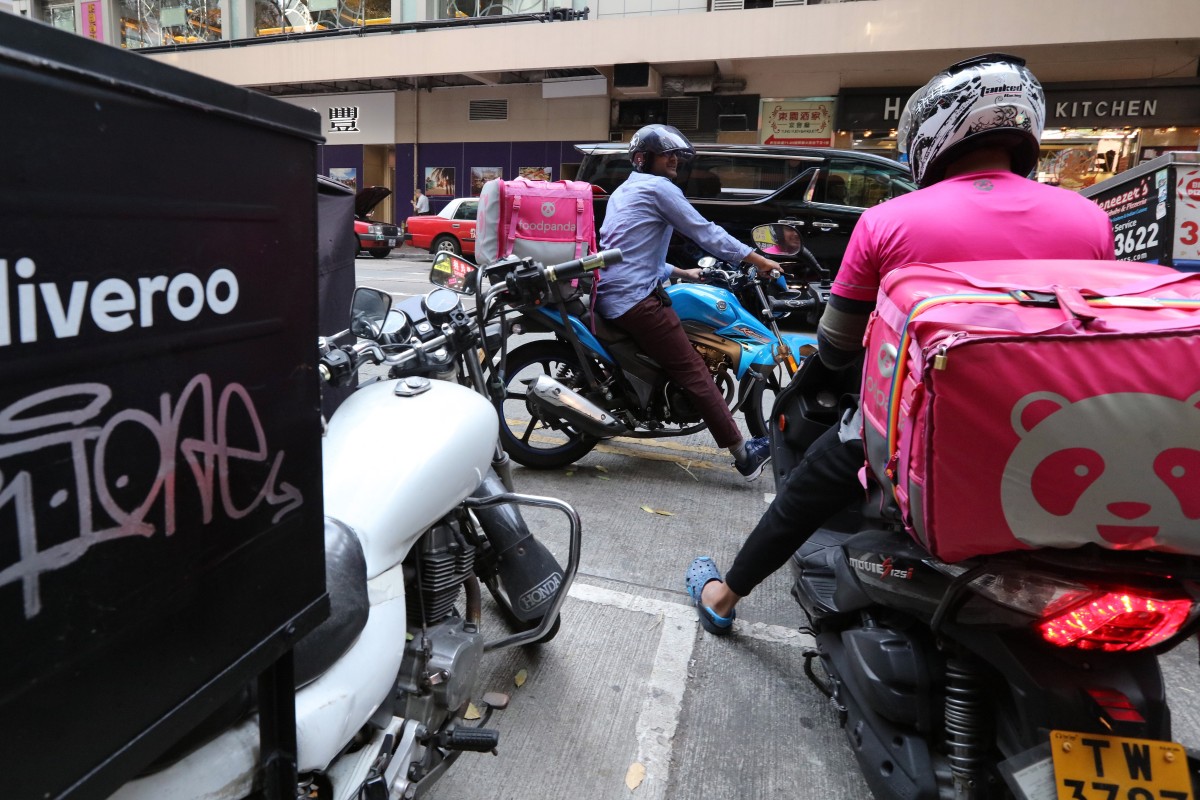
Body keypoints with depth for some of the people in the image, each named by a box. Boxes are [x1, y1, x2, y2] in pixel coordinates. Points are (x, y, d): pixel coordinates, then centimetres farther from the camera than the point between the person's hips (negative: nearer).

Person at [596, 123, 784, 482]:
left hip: (608, 297, 10)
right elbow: (706, 233, -6)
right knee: (694, 372, -10)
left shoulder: (622, 192, 25)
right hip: (637, 299, -10)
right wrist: (759, 260, 1)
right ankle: (742, 454, -8)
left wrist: (681, 273, 30)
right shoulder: (658, 187, -4)